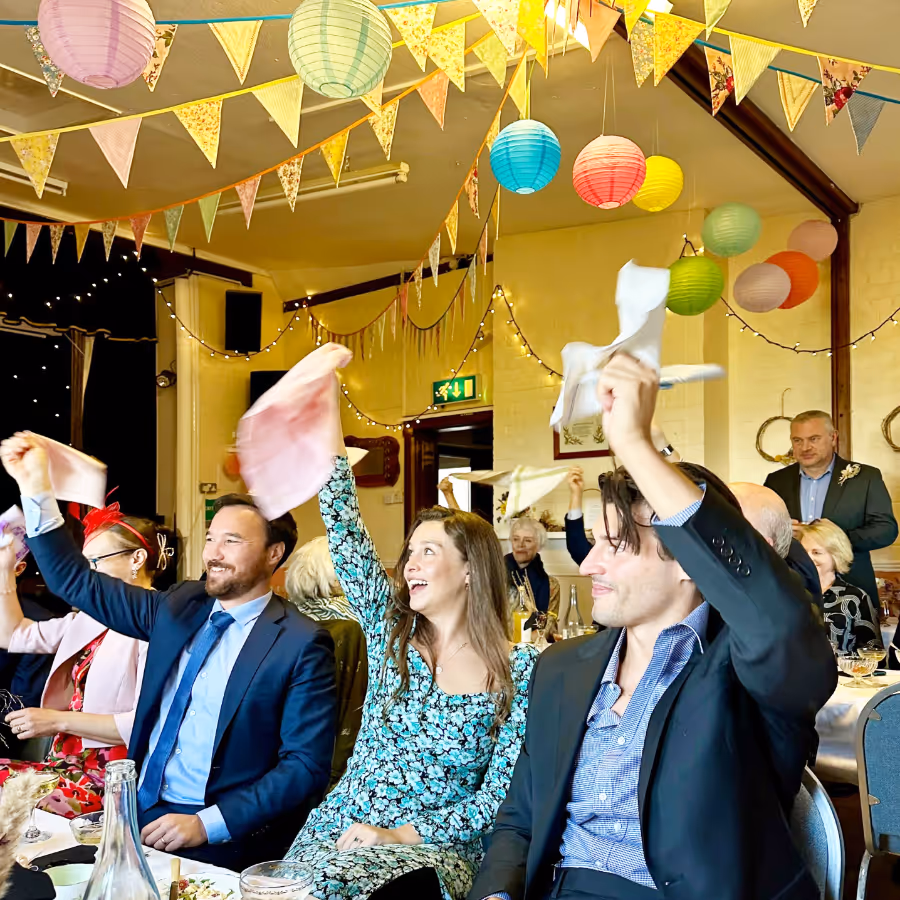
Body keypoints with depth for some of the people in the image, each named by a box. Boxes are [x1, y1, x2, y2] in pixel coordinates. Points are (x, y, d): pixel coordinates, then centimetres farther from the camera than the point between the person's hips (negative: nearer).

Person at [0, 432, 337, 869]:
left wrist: (208, 824, -20)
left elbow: (306, 767, -12)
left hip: (218, 840, -6)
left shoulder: (302, 644, -11)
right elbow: (78, 582, 10)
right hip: (138, 810, 6)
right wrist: (37, 490, -1)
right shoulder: (179, 605, 7)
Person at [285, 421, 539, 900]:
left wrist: (403, 834, -16)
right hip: (338, 830, 3)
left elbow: (502, 792, -6)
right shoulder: (391, 631, 5)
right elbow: (344, 528, -2)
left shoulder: (521, 668, -3)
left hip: (432, 849, -3)